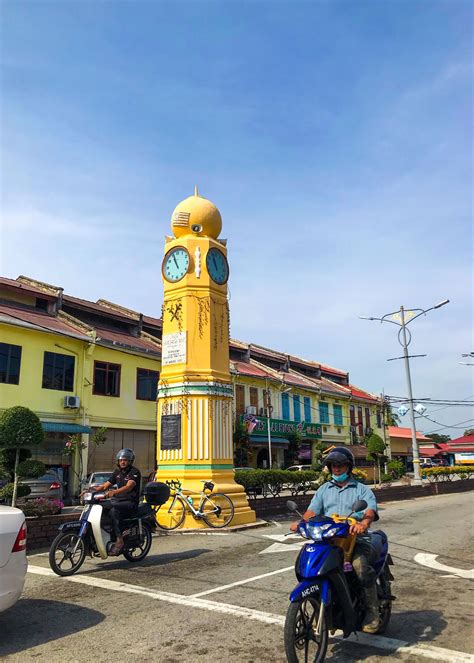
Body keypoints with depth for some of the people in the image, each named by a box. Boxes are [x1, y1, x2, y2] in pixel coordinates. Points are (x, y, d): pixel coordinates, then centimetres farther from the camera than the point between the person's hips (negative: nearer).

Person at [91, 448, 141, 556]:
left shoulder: (134, 472, -7)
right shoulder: (117, 472, 16)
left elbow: (129, 486, -24)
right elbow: (105, 485, 12)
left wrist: (114, 492, -40)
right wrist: (92, 490, -5)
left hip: (130, 502, -7)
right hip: (117, 500, 7)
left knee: (114, 511, -34)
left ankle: (119, 540, -29)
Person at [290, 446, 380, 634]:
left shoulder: (362, 490, 10)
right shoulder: (324, 490, 20)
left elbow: (370, 510, -10)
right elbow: (311, 512, 6)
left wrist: (363, 523, -33)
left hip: (356, 539, -3)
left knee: (360, 565, -31)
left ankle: (372, 612, -13)